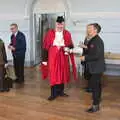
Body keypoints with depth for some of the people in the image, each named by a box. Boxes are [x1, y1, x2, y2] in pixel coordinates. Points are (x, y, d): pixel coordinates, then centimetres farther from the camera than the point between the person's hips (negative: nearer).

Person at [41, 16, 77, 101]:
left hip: (63, 57, 3)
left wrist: (68, 48, -18)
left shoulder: (67, 34, 2)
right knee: (53, 75, 0)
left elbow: (71, 46, 7)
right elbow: (45, 47, -3)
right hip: (53, 57, -2)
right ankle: (54, 94, 10)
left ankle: (61, 91, 25)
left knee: (63, 74, 10)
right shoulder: (50, 33, -4)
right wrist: (44, 59, -5)